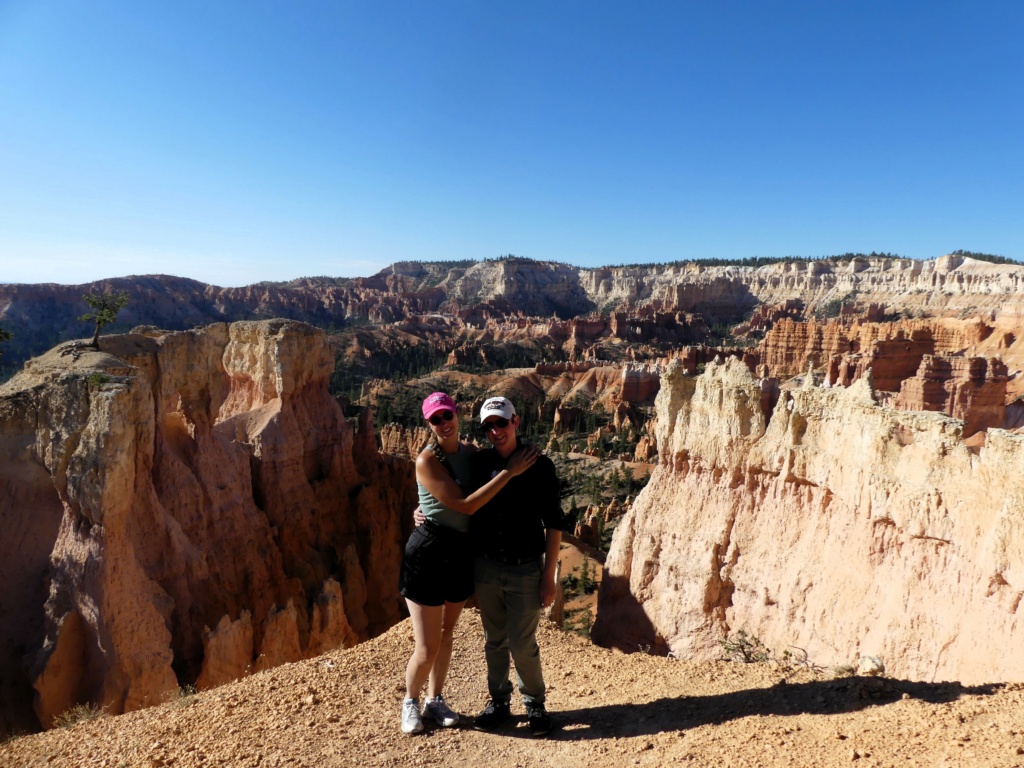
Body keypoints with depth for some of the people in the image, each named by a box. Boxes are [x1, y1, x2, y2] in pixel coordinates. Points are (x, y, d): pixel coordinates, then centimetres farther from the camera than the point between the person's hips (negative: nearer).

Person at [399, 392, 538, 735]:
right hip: (429, 552, -6)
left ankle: (435, 701, 39)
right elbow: (465, 505, -22)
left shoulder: (470, 451, 2)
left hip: (462, 551, 6)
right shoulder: (427, 460, -18)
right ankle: (410, 702, 31)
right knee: (427, 647, 2)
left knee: (446, 632, 20)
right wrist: (509, 472, -22)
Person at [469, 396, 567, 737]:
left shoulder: (539, 465, -8)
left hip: (525, 568, -3)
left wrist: (549, 577, -7)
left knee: (523, 645, 2)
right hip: (485, 567, 3)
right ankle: (498, 702, 34)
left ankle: (534, 703, 27)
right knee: (494, 642, 15)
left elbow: (554, 523, -5)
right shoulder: (478, 463, -1)